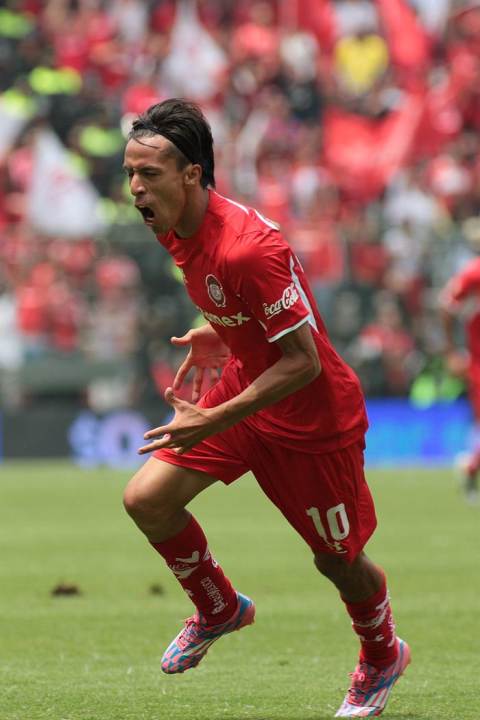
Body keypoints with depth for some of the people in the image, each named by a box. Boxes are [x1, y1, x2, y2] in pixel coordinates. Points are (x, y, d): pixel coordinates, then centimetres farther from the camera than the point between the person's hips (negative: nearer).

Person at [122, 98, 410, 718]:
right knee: (146, 500, -7)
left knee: (336, 559, 9)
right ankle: (218, 609, 18)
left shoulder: (247, 248, -33)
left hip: (313, 416, -7)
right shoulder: (175, 229, -6)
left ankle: (382, 655, 39)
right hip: (241, 386, 7)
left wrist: (216, 422, -31)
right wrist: (215, 334, 4)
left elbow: (303, 361, -30)